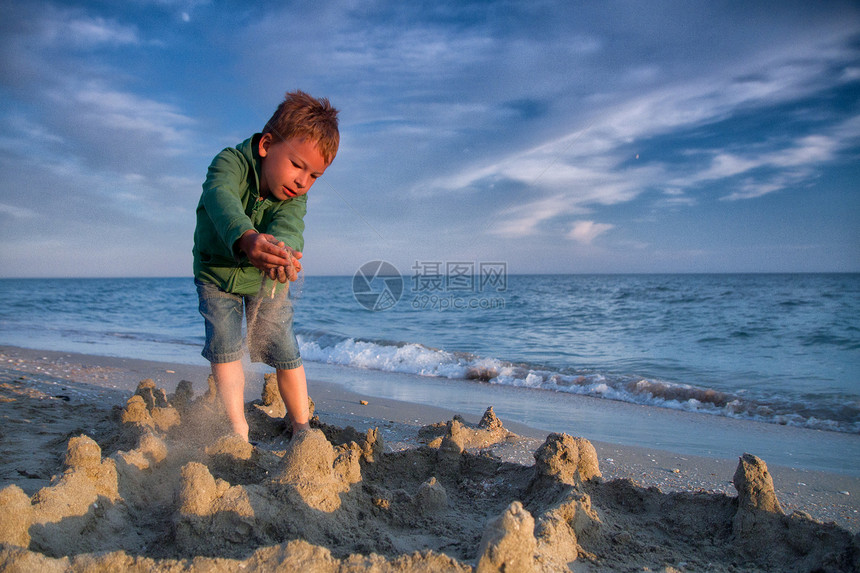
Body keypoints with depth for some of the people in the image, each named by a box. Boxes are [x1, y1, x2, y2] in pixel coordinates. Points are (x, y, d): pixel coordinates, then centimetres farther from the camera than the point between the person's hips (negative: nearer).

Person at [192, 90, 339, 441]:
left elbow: (289, 226, -44)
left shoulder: (295, 197, -23)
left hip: (266, 280, 2)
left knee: (284, 352, -1)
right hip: (217, 271, -1)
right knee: (224, 346, -14)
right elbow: (221, 199, -53)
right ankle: (238, 430, -4)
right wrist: (247, 238, -75)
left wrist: (281, 252, -70)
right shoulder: (230, 162, -31)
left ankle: (301, 426, 17)